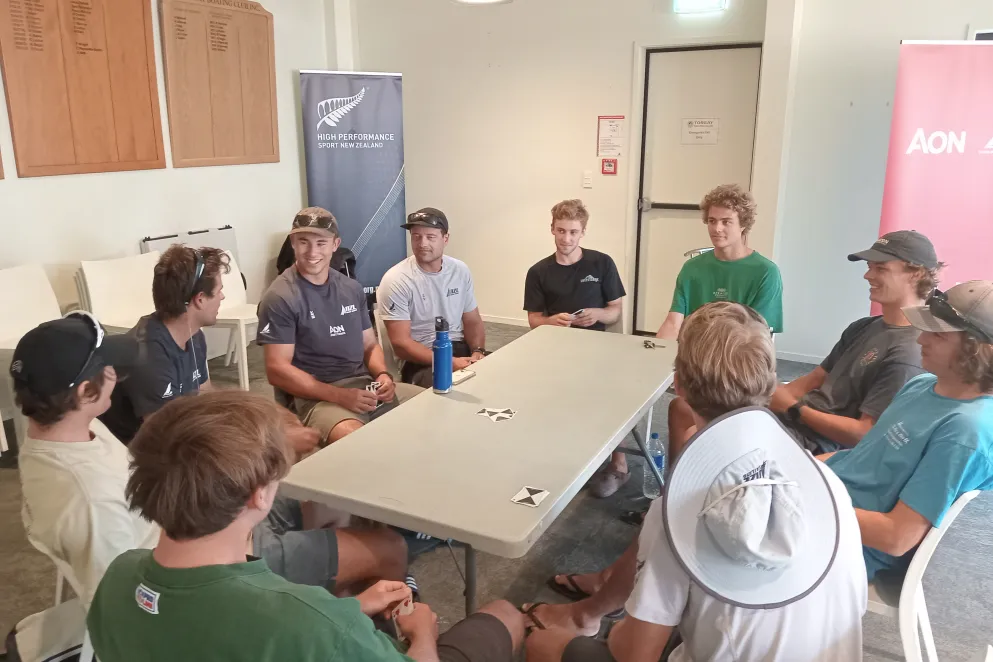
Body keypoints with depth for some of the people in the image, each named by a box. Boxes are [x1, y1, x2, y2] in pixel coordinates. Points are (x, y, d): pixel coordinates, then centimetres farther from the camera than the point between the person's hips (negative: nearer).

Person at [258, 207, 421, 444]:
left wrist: (383, 375, -5)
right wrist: (340, 396, -19)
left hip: (367, 385, 7)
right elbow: (277, 370, -11)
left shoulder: (352, 289, 12)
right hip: (316, 396, -6)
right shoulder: (280, 298, -7)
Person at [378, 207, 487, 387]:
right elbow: (401, 344, -14)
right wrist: (450, 363, -23)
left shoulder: (460, 271, 5)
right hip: (421, 361, -6)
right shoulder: (396, 280, -11)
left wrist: (477, 353, -8)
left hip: (460, 349, 6)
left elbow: (472, 321, 13)